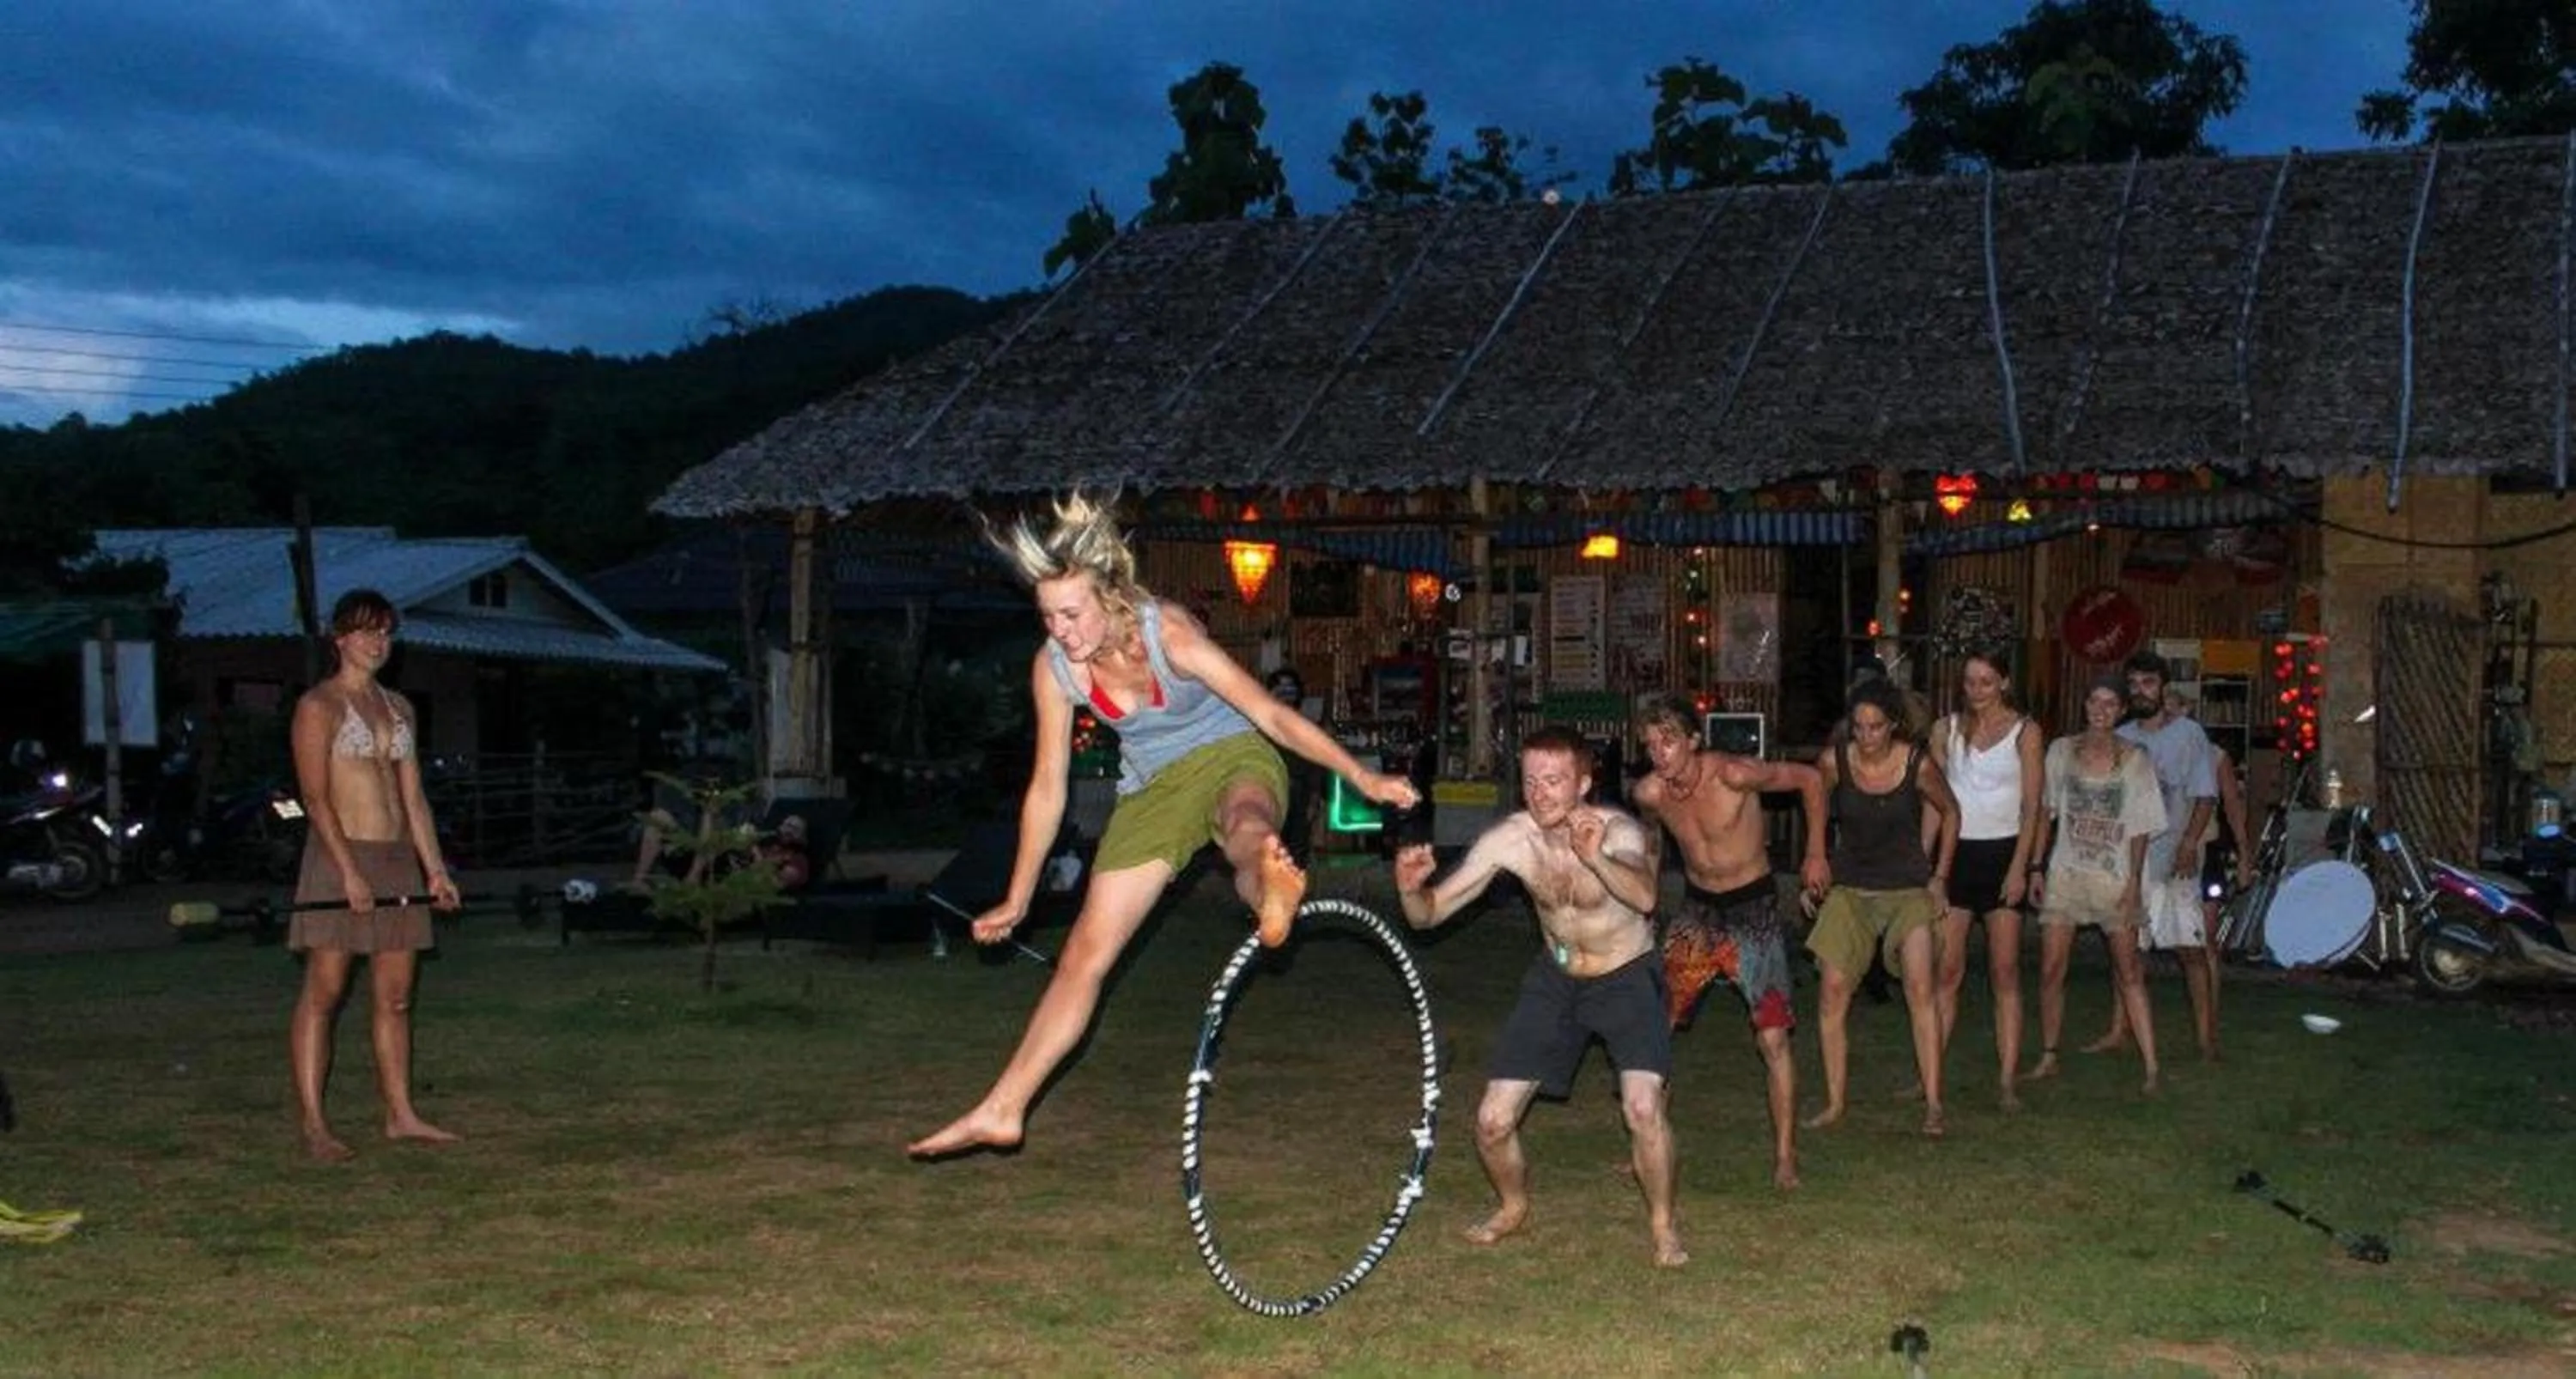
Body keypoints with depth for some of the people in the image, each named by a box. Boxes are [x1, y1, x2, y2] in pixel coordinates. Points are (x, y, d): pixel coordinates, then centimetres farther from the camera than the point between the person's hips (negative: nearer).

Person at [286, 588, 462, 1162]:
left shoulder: (398, 707, 16)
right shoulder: (319, 705, -4)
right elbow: (316, 797, -12)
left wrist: (435, 869, 10)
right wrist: (350, 871, -19)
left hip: (398, 860, 7)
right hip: (339, 856, -7)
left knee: (395, 996, 9)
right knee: (324, 991, -4)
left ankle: (400, 1114, 14)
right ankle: (314, 1125, -2)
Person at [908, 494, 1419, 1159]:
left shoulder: (1167, 633, -26)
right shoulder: (1053, 667, -14)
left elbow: (1271, 714, -23)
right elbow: (1047, 786, -3)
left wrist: (1363, 778, -25)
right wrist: (1017, 901, 4)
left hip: (1232, 758, -4)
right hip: (1153, 786, 5)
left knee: (1246, 825, -44)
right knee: (1084, 954, 2)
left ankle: (1268, 890, -81)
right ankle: (1001, 1111, 9)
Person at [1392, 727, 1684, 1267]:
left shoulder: (1617, 832, -28)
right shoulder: (1510, 838, -18)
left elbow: (1644, 897, -50)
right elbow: (1429, 914, -15)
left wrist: (1596, 858, -70)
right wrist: (1410, 887, -38)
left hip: (1627, 975, -4)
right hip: (1555, 978, 4)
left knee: (1643, 1107, -25)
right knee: (1493, 1121, -2)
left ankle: (1663, 1226, 2)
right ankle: (1514, 1208, 31)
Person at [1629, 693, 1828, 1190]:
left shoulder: (1733, 775, -24)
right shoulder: (1650, 794, -11)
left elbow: (1810, 779, -10)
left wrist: (1815, 855, -6)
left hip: (1753, 908, -4)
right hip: (1695, 910, 4)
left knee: (1773, 1038, -8)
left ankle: (1785, 1158, 2)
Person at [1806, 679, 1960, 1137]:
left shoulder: (1917, 765, -12)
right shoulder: (1835, 762, -9)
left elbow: (1950, 813, 6)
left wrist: (1939, 878, 4)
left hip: (1908, 888, -2)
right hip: (1850, 888, 2)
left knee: (1920, 989, -15)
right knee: (1833, 991, -5)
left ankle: (1933, 1104, -12)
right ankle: (1834, 1103, 5)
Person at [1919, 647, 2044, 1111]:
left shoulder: (2024, 732, 1)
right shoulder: (1946, 730, 7)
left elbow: (2032, 806, -2)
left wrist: (2019, 868, -10)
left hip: (2003, 853, -2)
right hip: (1956, 852, 2)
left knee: (2005, 972, 0)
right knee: (1946, 970, 0)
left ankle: (2007, 1083, 2)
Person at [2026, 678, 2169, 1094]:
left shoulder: (2134, 758, 0)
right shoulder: (2062, 751, 5)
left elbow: (2141, 826, 1)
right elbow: (2045, 811, 9)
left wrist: (2133, 881, -6)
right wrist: (2035, 866, 3)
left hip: (2114, 876, -2)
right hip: (2066, 873, 2)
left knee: (2129, 973, -2)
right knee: (2050, 970, 0)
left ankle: (2151, 1066, 0)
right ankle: (2048, 1057, 13)